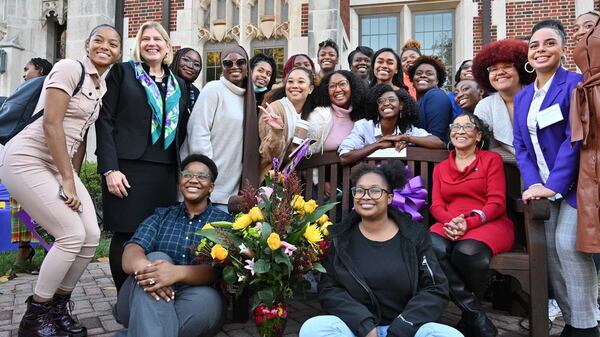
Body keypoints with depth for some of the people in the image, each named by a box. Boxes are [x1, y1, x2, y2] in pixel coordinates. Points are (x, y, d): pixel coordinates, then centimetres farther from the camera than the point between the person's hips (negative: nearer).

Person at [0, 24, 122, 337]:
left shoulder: (103, 86, 13)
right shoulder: (69, 68, -12)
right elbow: (51, 124, -19)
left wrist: (73, 178, 8)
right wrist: (68, 180, -17)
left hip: (58, 164, 8)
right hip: (27, 160, -8)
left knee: (92, 235, -2)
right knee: (73, 234, -14)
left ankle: (57, 307, 17)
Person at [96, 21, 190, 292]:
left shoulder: (179, 85, 17)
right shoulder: (122, 72, 6)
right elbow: (105, 120, -2)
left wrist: (178, 167, 9)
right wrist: (110, 169, -12)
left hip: (165, 172, 4)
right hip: (127, 167, -3)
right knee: (125, 235, -2)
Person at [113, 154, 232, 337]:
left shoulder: (223, 221, 6)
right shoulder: (161, 216, 12)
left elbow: (215, 270, -10)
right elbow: (130, 254, -5)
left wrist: (178, 272, -31)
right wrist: (144, 267, -31)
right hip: (141, 304, 1)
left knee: (207, 299, -33)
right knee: (157, 258, -26)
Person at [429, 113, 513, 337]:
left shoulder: (491, 159, 12)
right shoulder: (440, 168, 23)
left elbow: (496, 203, 0)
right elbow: (436, 206, 10)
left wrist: (468, 222, -20)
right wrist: (451, 222, -15)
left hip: (489, 224, -2)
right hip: (449, 226, 3)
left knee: (467, 252, -37)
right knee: (434, 248, -34)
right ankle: (476, 316, -22)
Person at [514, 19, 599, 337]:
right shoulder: (522, 96, 11)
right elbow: (521, 146, 8)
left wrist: (553, 185, -20)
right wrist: (532, 183, -7)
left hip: (573, 184, -6)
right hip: (544, 187, 6)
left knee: (568, 244, -15)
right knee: (549, 249, 3)